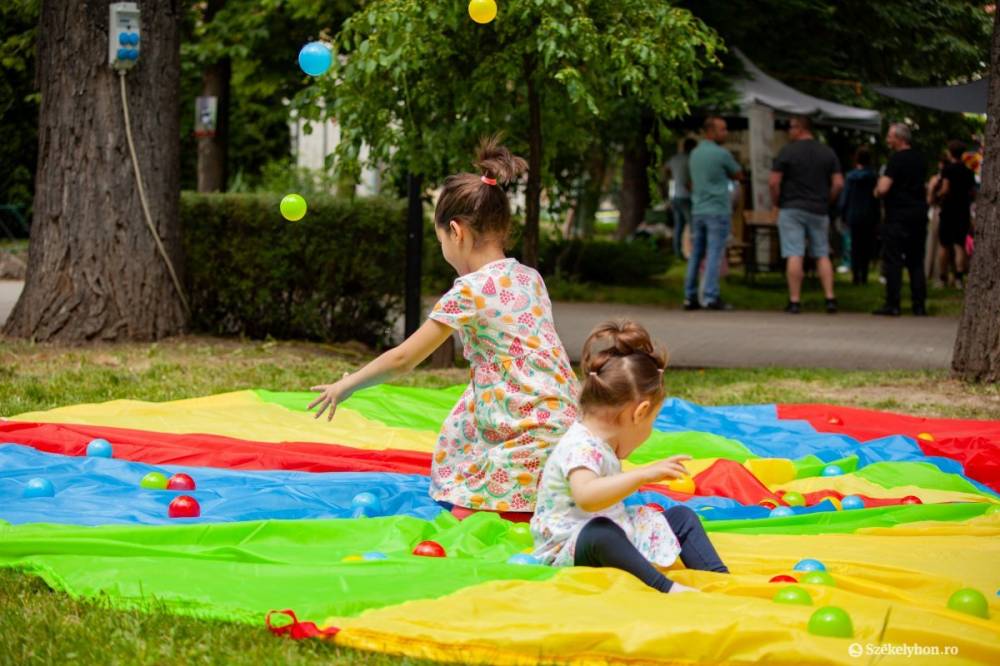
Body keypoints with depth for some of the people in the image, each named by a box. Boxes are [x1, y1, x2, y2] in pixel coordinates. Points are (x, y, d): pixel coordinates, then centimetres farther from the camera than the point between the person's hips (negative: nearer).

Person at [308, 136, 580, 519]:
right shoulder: (529, 277, 12)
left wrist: (345, 386, 11)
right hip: (567, 421, 7)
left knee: (465, 517, -1)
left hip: (532, 438, -7)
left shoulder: (469, 291, -9)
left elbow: (403, 359, -2)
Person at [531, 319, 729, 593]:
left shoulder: (601, 443, 10)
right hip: (567, 551, -11)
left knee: (681, 517, 8)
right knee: (600, 532, -42)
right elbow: (586, 495, -46)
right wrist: (643, 475, -49)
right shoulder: (580, 448, -24)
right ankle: (666, 587, -47)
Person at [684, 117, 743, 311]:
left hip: (698, 210, 7)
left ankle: (690, 297, 9)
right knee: (714, 255, -7)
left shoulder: (695, 154, 11)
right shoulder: (721, 154, -12)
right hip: (718, 211, -7)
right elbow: (738, 175, 2)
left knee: (696, 255, 9)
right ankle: (711, 297, -11)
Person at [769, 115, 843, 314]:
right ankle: (830, 298, 2)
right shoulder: (828, 153, 6)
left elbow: (774, 182, -10)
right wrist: (826, 201, 13)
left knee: (794, 256, -6)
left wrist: (777, 201, 5)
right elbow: (839, 183, 2)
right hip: (819, 211, 4)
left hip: (792, 209, -4)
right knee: (822, 255, 10)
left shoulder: (787, 152, -6)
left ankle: (794, 301, -7)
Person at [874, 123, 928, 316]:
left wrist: (878, 189, 2)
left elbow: (883, 189, -22)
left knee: (893, 261, -3)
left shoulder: (897, 160, -13)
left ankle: (892, 304, -6)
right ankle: (919, 305, 9)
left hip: (898, 216, -7)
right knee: (916, 262, 11)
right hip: (919, 213, 7)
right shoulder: (920, 159, 11)